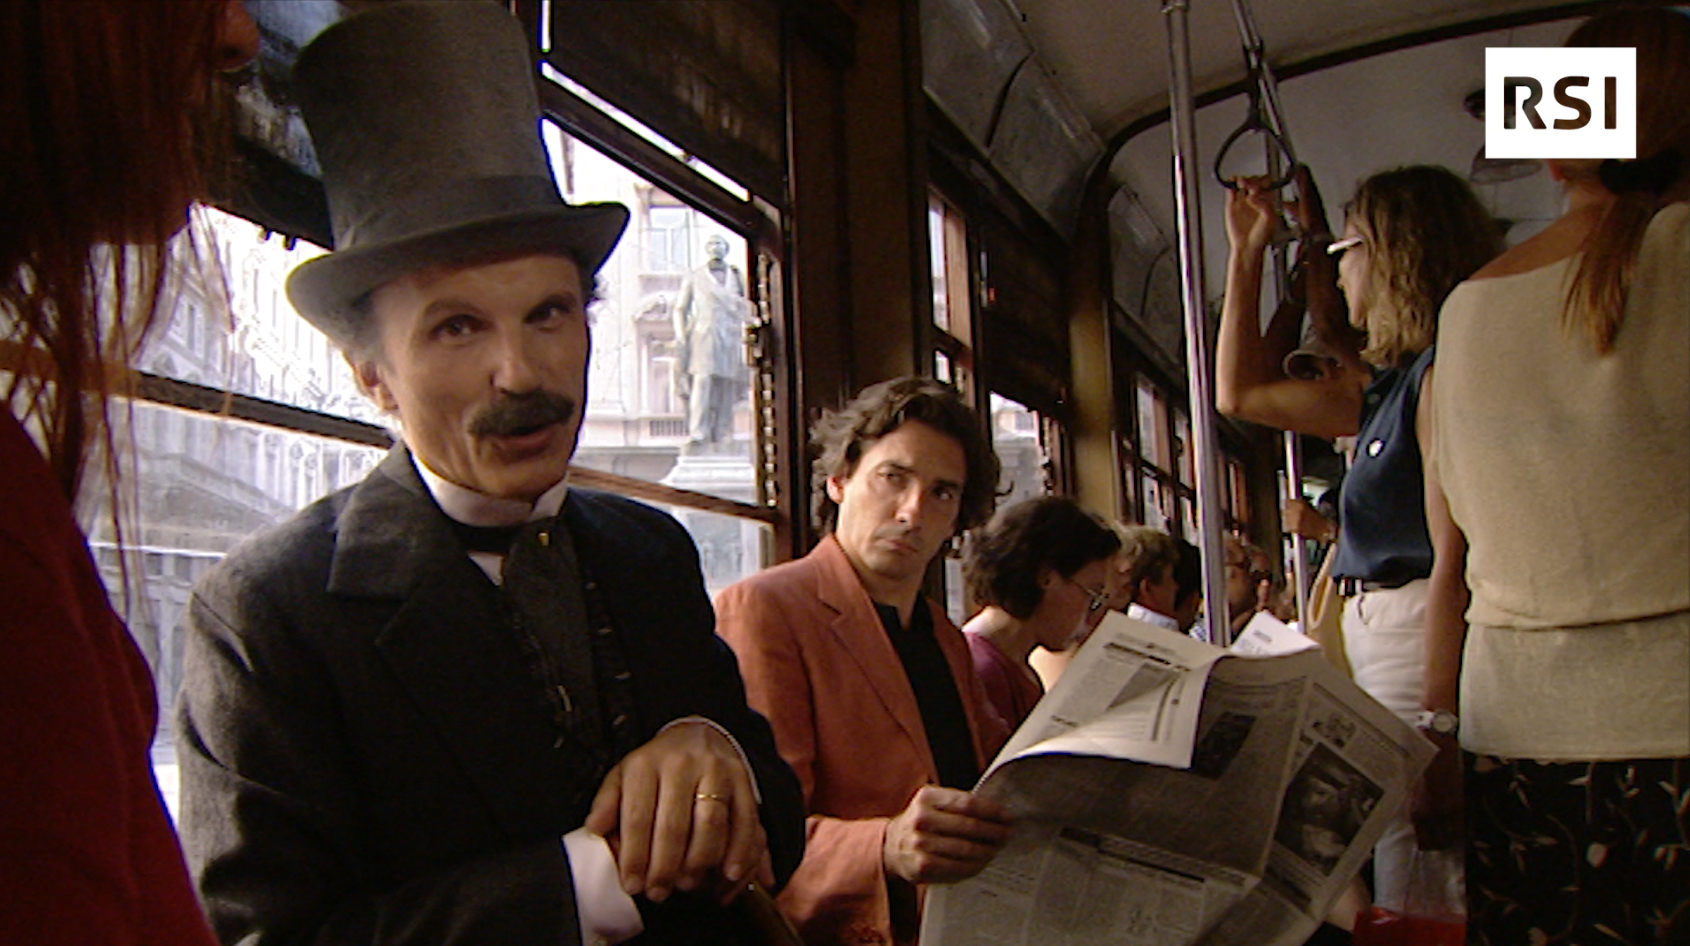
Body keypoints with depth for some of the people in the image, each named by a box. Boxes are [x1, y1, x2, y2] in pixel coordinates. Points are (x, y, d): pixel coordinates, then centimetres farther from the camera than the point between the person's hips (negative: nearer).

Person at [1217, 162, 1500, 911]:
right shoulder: (1386, 386, 19)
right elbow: (1239, 392, 30)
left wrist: (1443, 720, -23)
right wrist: (1246, 255, 27)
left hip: (1421, 644, -10)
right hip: (1376, 641, 10)